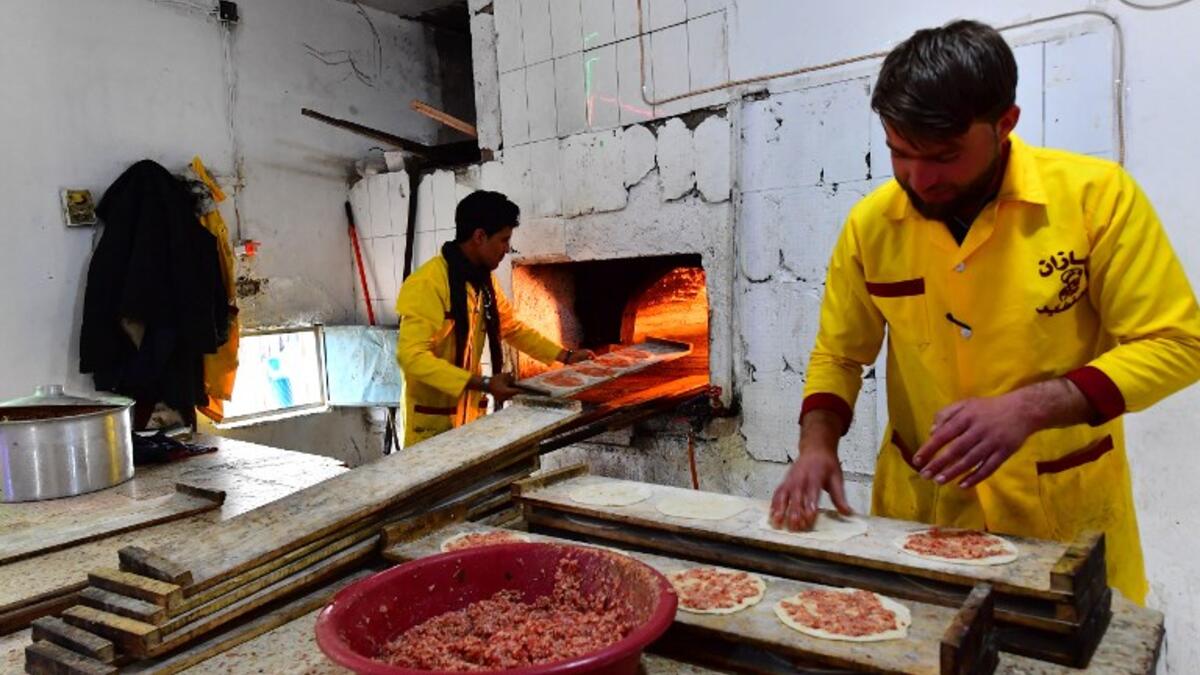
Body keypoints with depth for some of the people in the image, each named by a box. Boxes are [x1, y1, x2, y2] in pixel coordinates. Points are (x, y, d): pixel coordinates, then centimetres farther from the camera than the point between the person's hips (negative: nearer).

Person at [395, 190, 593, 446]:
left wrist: (565, 355, 18)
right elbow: (412, 355, -26)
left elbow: (512, 328, 21)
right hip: (433, 420, -7)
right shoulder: (428, 283, -19)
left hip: (470, 411, 7)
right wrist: (482, 384, -31)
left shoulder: (483, 280, 7)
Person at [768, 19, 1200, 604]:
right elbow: (838, 355, 3)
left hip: (1068, 512, -1)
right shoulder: (870, 223, -7)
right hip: (921, 510, 2)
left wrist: (1029, 407, -25)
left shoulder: (1097, 194, -14)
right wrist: (817, 444, -14)